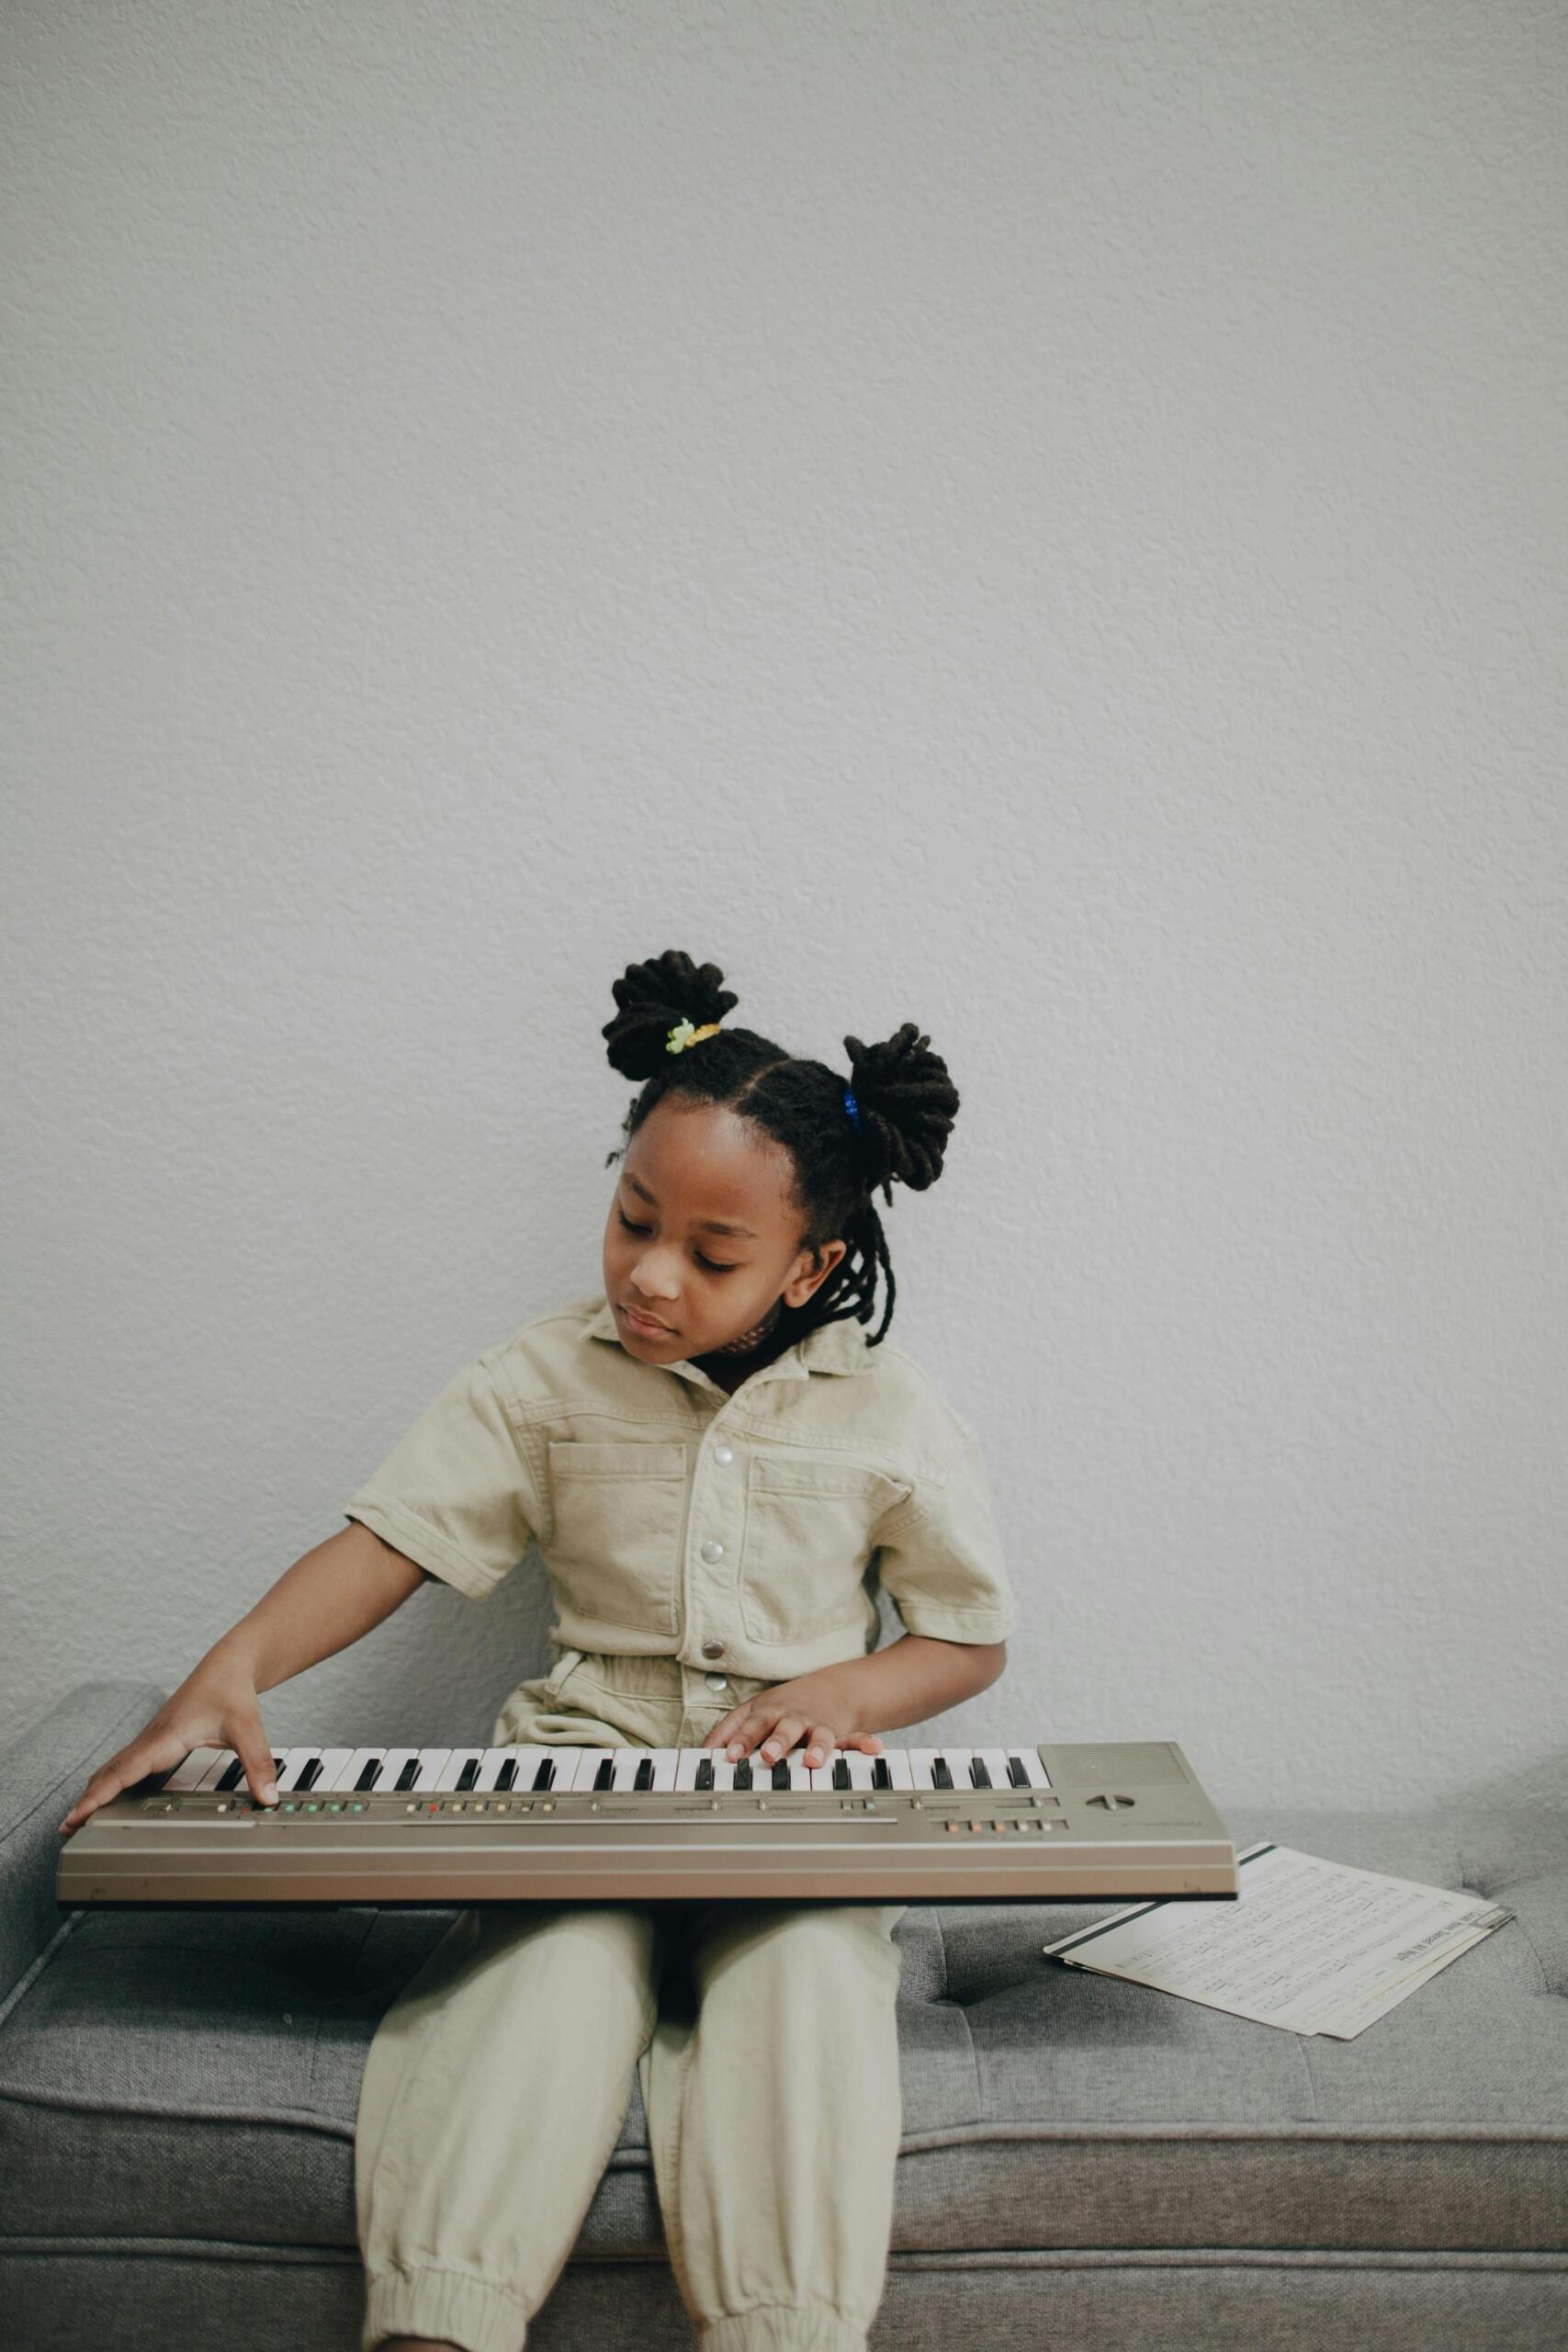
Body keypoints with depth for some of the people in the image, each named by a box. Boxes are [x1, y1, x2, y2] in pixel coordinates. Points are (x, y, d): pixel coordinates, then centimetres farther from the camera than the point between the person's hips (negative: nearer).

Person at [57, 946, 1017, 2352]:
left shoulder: (892, 1414, 1)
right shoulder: (551, 1376, 3)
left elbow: (973, 1638, 9)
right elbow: (393, 1537, -2)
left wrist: (839, 1690, -10)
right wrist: (233, 1670, -19)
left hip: (798, 1790, 0)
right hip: (584, 1761, 1)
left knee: (807, 1972, -30)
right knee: (544, 1966, -29)